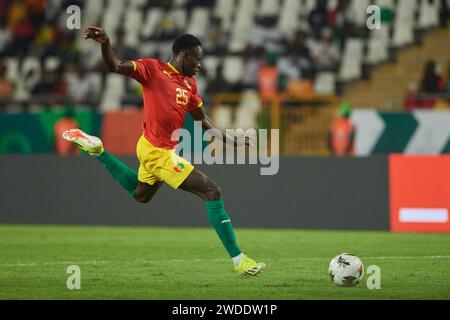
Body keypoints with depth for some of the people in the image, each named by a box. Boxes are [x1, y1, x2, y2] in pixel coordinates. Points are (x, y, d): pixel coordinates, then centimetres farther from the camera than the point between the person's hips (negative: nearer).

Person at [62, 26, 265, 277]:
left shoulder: (190, 83, 10)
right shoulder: (153, 69, -12)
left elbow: (202, 119, 20)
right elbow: (116, 66, -22)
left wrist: (231, 140, 15)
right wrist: (105, 43, -41)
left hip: (158, 150, 9)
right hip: (159, 152, -9)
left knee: (141, 195, 35)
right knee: (212, 192, -11)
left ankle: (97, 150, 40)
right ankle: (238, 260, -8)